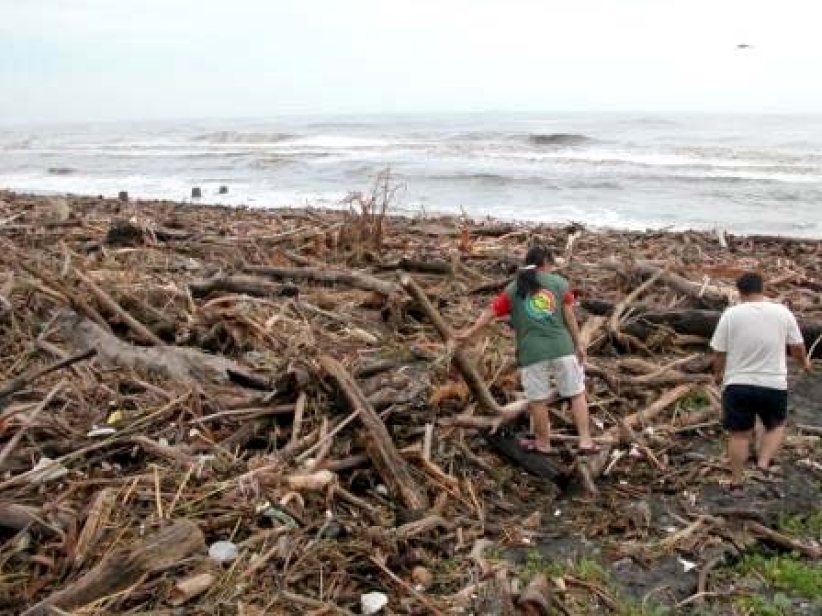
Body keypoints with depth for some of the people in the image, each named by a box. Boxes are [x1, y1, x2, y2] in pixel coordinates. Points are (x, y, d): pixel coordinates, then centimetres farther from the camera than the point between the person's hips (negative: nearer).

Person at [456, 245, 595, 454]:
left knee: (538, 400, 11)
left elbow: (491, 311, 7)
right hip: (562, 346, 0)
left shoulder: (513, 289, 10)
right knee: (577, 393, 11)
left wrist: (470, 332, 14)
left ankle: (543, 443, 24)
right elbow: (569, 315, 4)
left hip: (532, 351, 0)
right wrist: (578, 344, 8)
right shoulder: (559, 282, 7)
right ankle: (585, 441, 9)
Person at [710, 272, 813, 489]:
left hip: (737, 385, -1)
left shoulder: (731, 314, -6)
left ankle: (737, 482, 17)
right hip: (774, 385, 1)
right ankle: (764, 463, 4)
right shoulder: (783, 312, -1)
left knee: (739, 434, 10)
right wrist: (804, 362, 33)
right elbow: (797, 346, 11)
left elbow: (718, 353, -2)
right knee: (775, 426, 23)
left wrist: (718, 374, 17)